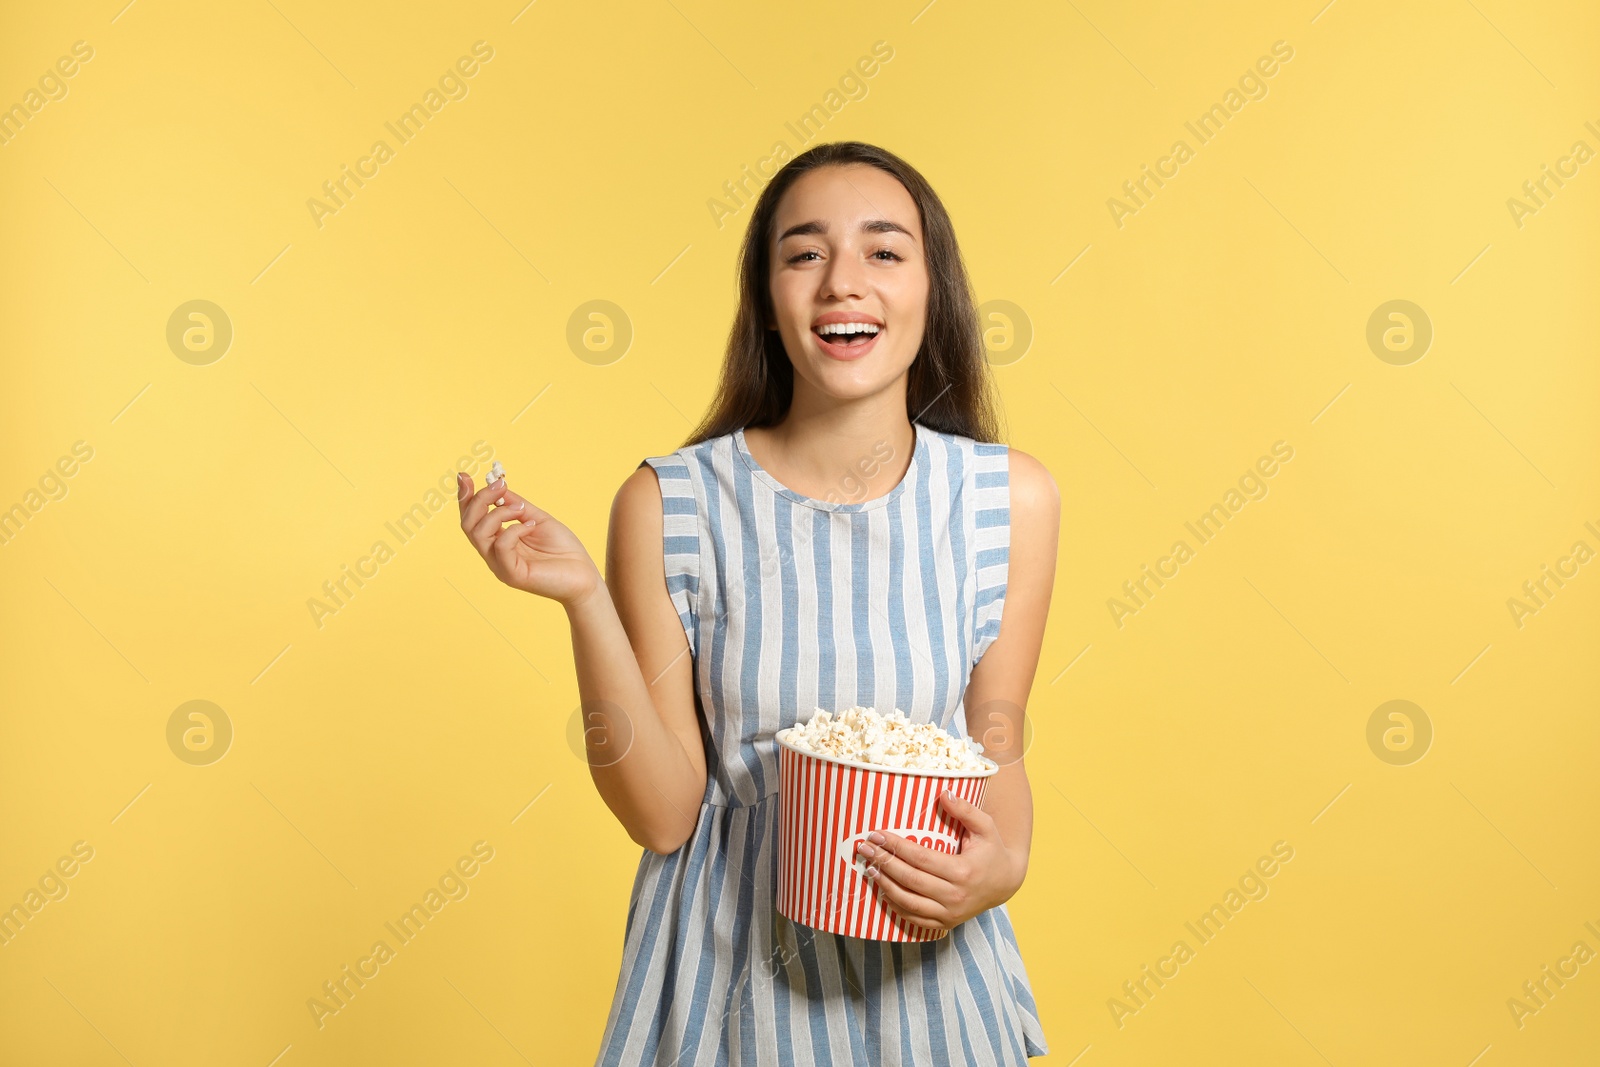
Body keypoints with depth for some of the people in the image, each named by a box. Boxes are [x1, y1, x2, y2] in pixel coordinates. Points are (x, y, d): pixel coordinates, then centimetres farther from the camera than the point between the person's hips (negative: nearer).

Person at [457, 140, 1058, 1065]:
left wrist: (1003, 864, -18)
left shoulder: (1011, 497, -10)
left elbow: (998, 752, 2)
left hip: (929, 970, 2)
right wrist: (584, 598, -22)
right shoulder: (670, 504, -14)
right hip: (728, 967, -1)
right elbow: (662, 815, -12)